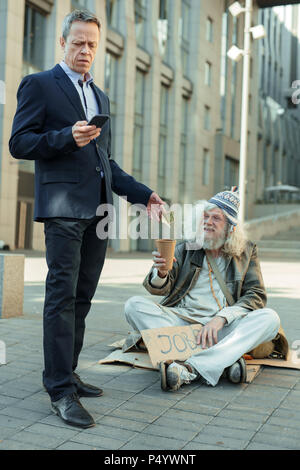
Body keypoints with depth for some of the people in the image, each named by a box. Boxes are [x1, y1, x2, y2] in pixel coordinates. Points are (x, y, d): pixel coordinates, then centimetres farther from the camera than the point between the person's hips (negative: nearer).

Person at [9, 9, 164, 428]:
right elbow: (19, 143, -5)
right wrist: (67, 137, -19)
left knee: (81, 298, 9)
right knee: (62, 296, -9)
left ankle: (66, 374, 20)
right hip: (64, 207, -7)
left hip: (98, 209, 7)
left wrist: (142, 194, 16)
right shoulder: (39, 85, 4)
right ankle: (61, 391, -3)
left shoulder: (101, 98, 24)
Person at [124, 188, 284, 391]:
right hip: (181, 319, 1)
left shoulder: (246, 251, 12)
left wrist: (221, 317, -16)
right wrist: (161, 273, -21)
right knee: (135, 305, -22)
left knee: (269, 318, -26)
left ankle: (191, 368, -40)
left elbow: (256, 296, 1)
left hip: (224, 327, 0)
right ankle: (223, 360, -33)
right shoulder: (186, 248, 12)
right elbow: (157, 288, 5)